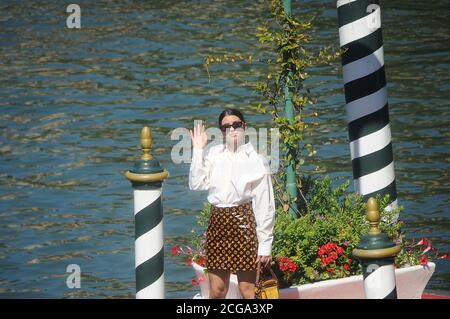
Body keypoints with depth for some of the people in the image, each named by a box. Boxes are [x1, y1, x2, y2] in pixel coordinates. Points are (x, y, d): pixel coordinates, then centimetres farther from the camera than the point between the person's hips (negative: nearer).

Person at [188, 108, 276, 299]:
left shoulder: (256, 161, -4)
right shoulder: (213, 154, 6)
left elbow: (265, 205, -4)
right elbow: (197, 184, -4)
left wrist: (265, 245, -7)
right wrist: (198, 150, -4)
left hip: (244, 224, -4)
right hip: (217, 222, 4)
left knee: (247, 292, -2)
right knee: (217, 291, 9)